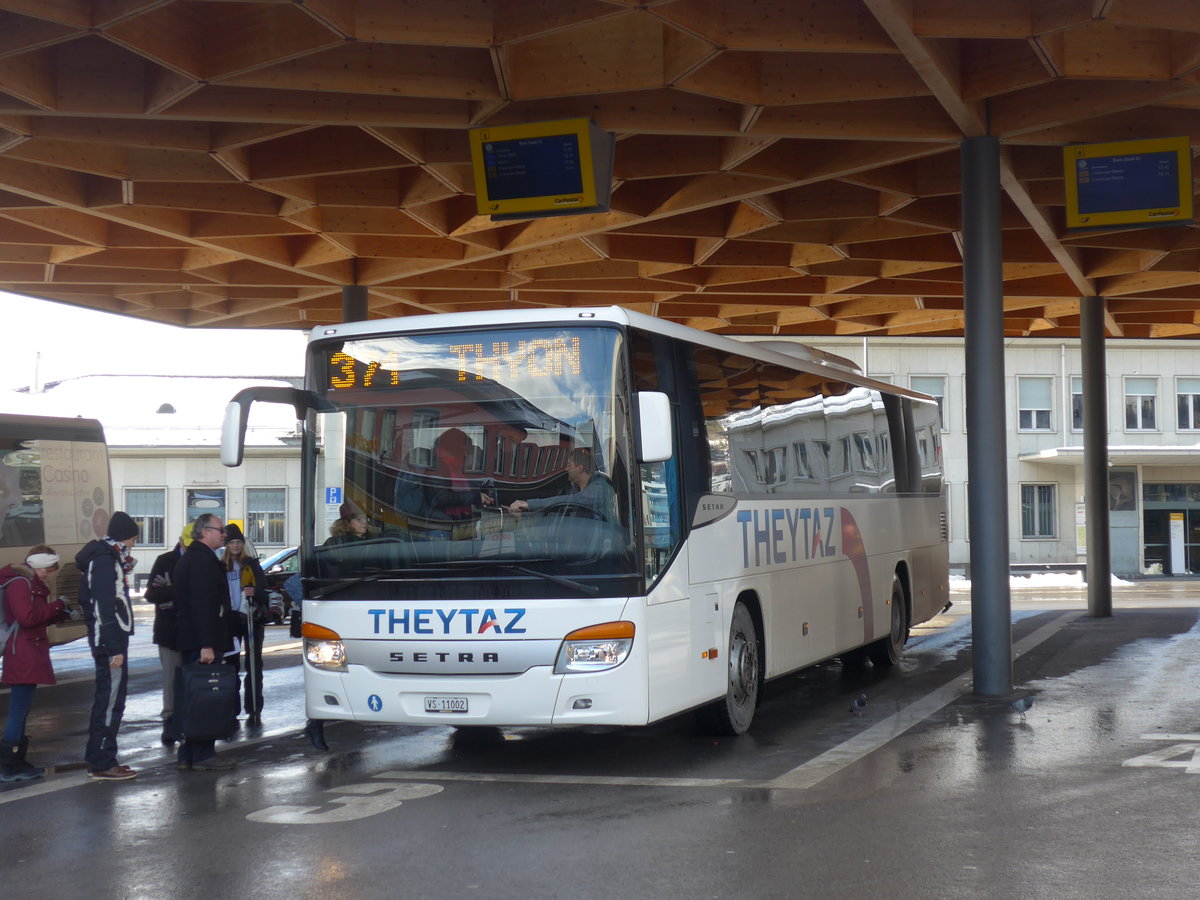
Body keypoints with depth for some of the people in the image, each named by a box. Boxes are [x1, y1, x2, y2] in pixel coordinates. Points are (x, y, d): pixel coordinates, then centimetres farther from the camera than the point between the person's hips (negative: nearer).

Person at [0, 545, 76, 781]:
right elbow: (27, 618, -23)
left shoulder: (31, 584, 18)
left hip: (29, 654, 11)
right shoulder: (19, 583, -13)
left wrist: (66, 614, 13)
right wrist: (57, 606, -14)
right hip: (23, 655, -11)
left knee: (20, 711, 13)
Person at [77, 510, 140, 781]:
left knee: (109, 697, 15)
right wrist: (114, 648, -23)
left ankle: (97, 758, 22)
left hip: (111, 639, 11)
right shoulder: (105, 560, -15)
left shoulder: (107, 557, 16)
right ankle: (102, 764, -4)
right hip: (110, 640, -11)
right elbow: (105, 608, -22)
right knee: (111, 700, -7)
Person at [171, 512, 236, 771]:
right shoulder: (205, 560, -15)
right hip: (202, 641, -10)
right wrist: (207, 645, -24)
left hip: (188, 642, 10)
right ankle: (203, 754, -4)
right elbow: (204, 605, -22)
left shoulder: (187, 559, 18)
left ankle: (187, 754, 17)